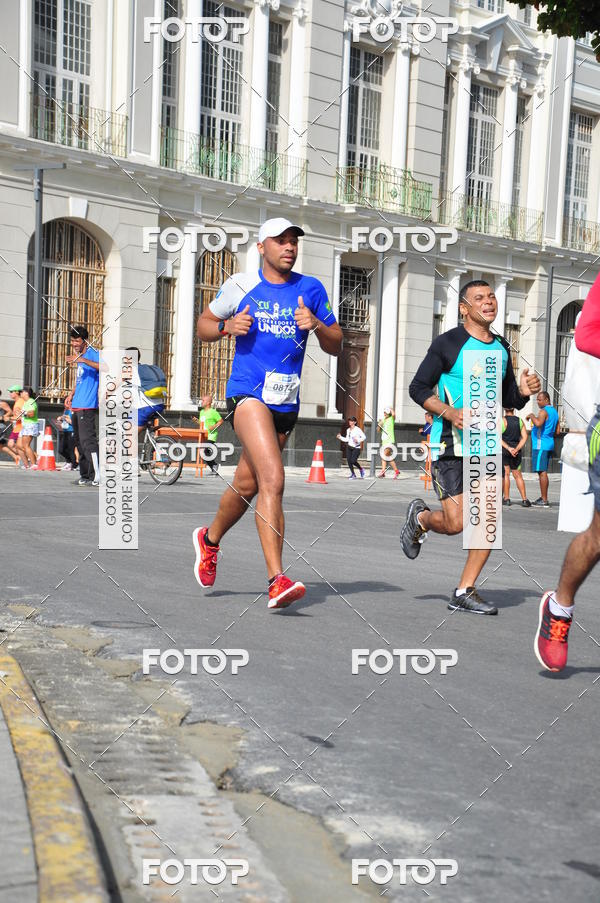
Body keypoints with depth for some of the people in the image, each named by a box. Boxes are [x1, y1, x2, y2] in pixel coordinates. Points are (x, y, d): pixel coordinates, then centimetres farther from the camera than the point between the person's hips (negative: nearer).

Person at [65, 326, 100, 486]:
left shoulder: (92, 354, -8)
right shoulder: (80, 356, 20)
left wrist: (82, 360, -36)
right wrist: (71, 394, 21)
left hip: (87, 406, -10)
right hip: (76, 406, 10)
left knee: (87, 440, -16)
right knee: (79, 441, 12)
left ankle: (97, 476, -18)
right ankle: (85, 476, 18)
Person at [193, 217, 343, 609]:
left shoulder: (311, 289, 8)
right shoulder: (240, 286, 3)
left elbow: (336, 346, 10)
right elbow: (204, 325, 14)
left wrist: (317, 325, -11)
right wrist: (227, 327, -7)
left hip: (286, 400, 4)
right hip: (248, 392, -4)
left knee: (246, 486, 16)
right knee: (273, 478, -23)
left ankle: (210, 539, 43)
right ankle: (277, 580, -25)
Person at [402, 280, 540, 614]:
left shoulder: (501, 348, 13)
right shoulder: (448, 343, -6)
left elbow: (508, 399, 22)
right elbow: (418, 388, -5)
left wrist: (523, 392, -1)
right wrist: (448, 412, -21)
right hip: (451, 443, -6)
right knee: (456, 523, -9)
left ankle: (465, 592, 8)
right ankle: (420, 517, 26)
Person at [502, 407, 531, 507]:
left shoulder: (502, 420, -7)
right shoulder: (520, 421, 6)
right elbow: (524, 437, -1)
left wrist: (508, 448, -14)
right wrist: (516, 449, -9)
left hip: (504, 450, -4)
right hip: (516, 452, 4)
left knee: (506, 474, 0)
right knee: (518, 475, 10)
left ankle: (506, 498, -2)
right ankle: (524, 499, 7)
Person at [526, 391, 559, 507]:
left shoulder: (543, 411, -12)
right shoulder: (554, 411, 17)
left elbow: (538, 423, -32)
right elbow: (556, 431, 20)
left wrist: (531, 416, -15)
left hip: (541, 445, -10)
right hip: (549, 444, 10)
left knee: (542, 472, -10)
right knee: (542, 472, 16)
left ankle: (544, 501, -12)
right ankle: (543, 497, 20)